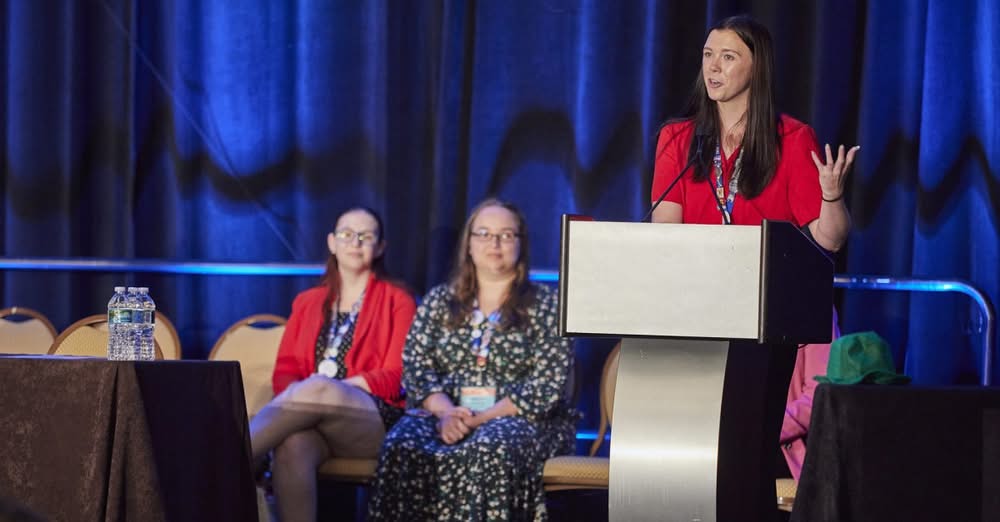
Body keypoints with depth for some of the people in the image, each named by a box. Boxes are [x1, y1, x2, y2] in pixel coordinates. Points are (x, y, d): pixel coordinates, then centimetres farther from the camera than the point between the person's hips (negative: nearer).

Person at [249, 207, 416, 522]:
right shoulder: (307, 302, 23)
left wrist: (335, 386, -13)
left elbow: (396, 377, 0)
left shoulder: (397, 301, 11)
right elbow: (285, 371, 13)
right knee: (292, 446, -37)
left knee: (317, 388, -37)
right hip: (310, 417, 3)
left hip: (373, 422, -3)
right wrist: (295, 396, -12)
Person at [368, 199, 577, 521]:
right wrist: (446, 413, -13)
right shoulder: (439, 301, 19)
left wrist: (483, 419, -15)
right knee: (402, 448, -33)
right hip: (443, 415, 2)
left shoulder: (545, 304, 9)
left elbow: (548, 383, -2)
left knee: (490, 450, -40)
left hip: (518, 419, -2)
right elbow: (415, 365, 8)